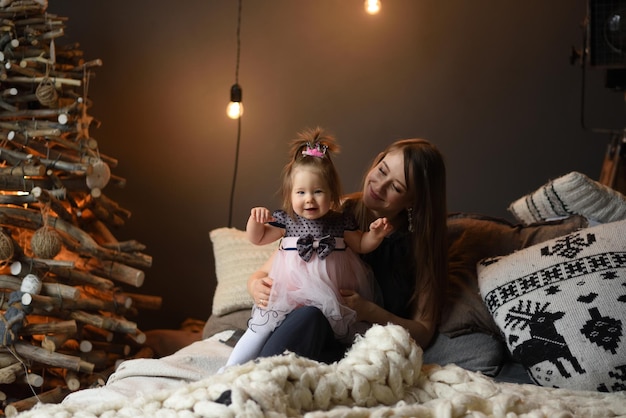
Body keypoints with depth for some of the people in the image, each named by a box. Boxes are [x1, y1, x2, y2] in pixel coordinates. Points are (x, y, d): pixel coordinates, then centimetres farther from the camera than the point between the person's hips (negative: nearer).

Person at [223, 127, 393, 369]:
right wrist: (255, 220, -11)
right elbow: (257, 238, 9)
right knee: (260, 329, -6)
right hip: (288, 292, -1)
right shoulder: (286, 221, 2)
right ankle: (231, 368, 1)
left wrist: (375, 234, -5)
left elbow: (360, 245, 14)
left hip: (329, 293, 1)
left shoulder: (341, 222, 3)